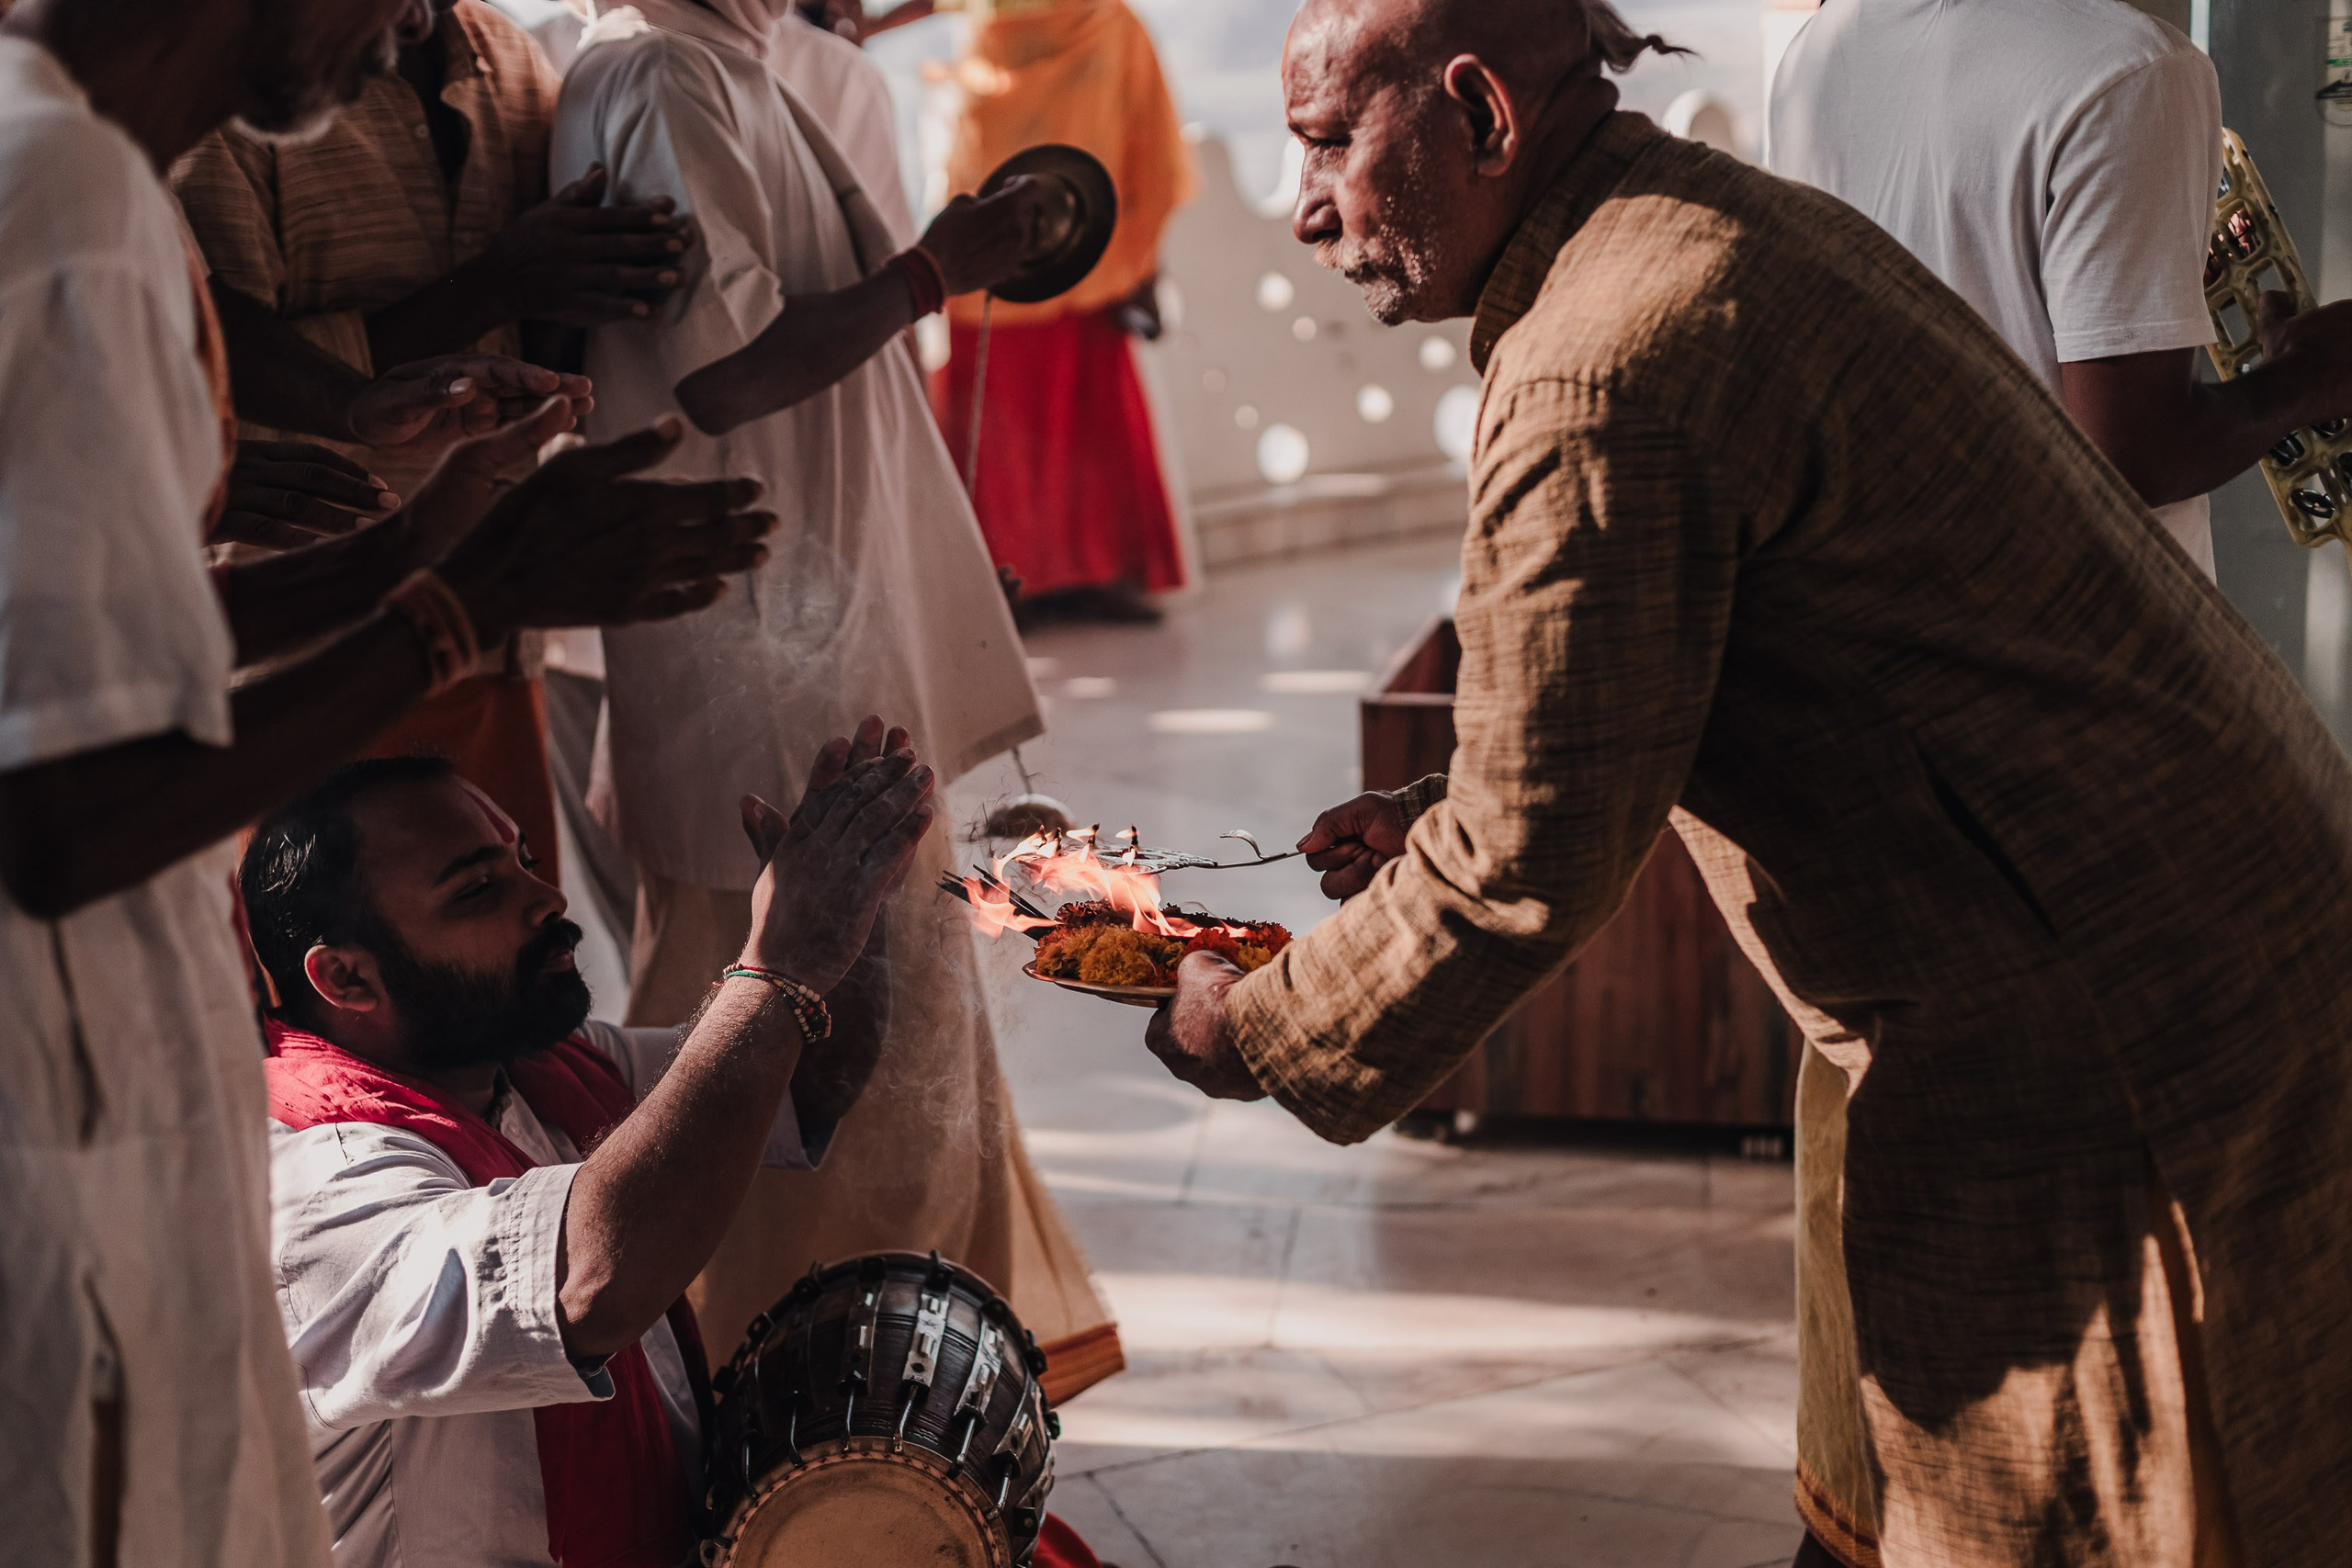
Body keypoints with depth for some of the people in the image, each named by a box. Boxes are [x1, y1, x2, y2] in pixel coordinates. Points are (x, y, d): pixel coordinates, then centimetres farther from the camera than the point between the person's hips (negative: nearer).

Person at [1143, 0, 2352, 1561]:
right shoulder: (1739, 223, 11)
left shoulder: (1603, 379, -22)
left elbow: (1529, 868, -19)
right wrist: (1449, 818, 16)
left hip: (2100, 1022, -10)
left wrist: (1259, 1029, -4)